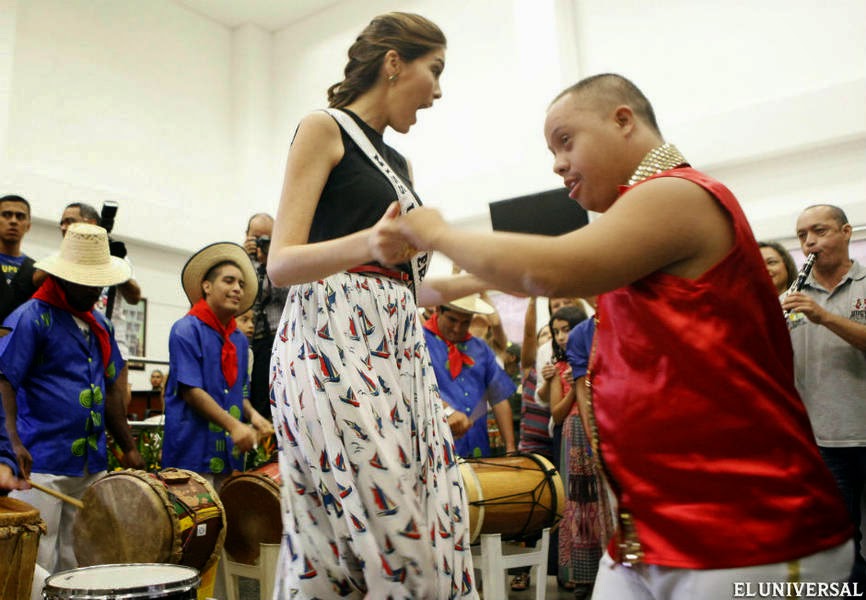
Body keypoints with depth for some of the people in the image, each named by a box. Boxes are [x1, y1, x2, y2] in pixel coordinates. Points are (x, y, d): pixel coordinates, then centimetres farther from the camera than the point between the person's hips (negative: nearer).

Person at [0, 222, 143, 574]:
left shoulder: (99, 324, 14)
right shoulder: (30, 318, -7)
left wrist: (128, 448, 16)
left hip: (92, 465, 7)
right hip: (42, 465, -6)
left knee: (80, 564, 14)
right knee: (36, 564, -1)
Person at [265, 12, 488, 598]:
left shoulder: (398, 163, 23)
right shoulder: (324, 128, 2)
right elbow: (281, 263, -8)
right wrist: (368, 245, -26)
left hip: (400, 352, 8)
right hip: (334, 343, -7)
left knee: (432, 533, 2)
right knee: (384, 535, -12)